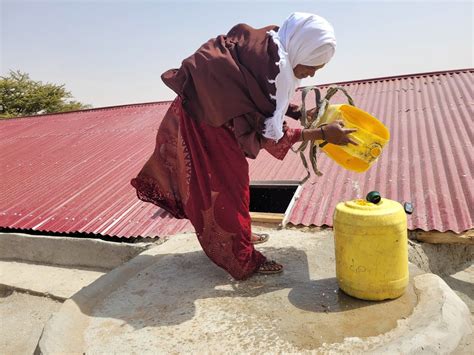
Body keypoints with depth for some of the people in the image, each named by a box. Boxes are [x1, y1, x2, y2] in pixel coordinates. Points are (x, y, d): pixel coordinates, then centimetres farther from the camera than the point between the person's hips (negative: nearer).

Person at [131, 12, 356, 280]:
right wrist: (323, 134, -21)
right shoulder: (268, 64, -29)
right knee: (223, 185, 0)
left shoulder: (270, 49, -2)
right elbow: (269, 134, -26)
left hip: (213, 117, 9)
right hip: (201, 121, -9)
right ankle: (244, 258, 16)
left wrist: (301, 113, 2)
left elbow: (266, 103, 11)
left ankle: (238, 235, 39)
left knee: (231, 178, 19)